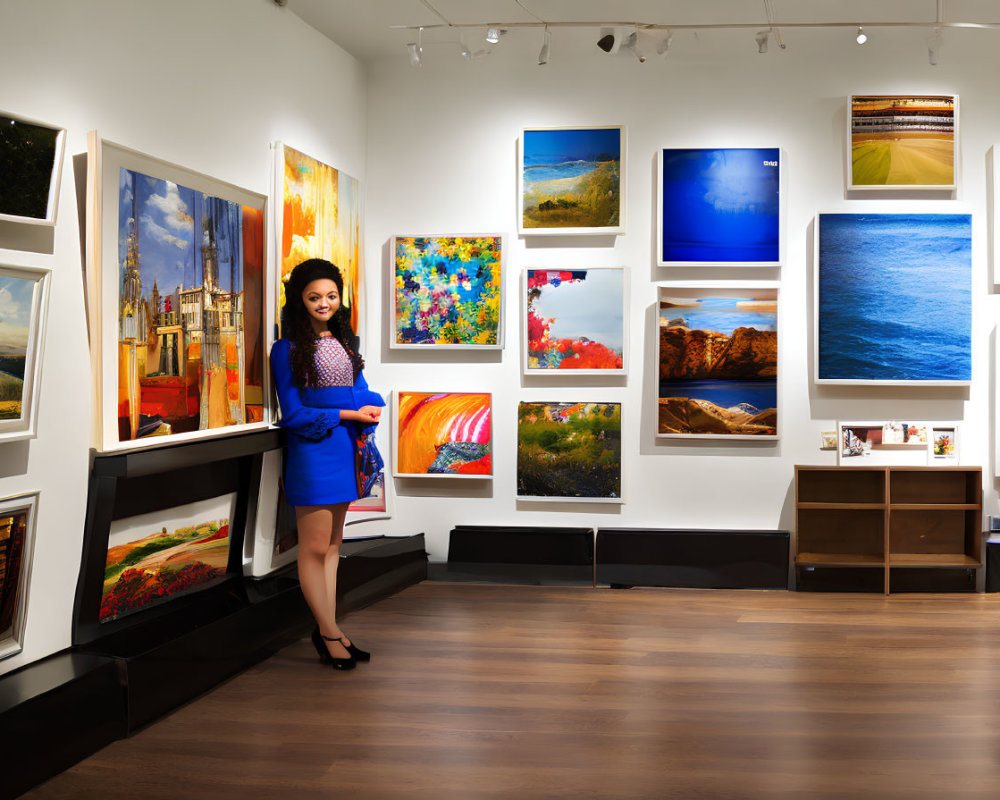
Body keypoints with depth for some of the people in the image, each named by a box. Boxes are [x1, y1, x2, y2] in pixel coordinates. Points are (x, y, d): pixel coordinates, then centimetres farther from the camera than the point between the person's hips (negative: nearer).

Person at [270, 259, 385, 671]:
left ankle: (327, 631, 20)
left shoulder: (344, 341, 13)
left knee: (332, 544, 12)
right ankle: (329, 631, 12)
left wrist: (369, 407, -11)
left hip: (345, 447, 7)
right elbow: (294, 413, -10)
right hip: (312, 451, -7)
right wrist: (350, 414, -13)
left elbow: (364, 394, 13)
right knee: (315, 547, 0)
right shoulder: (287, 349, -7)